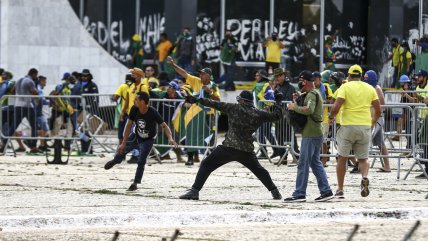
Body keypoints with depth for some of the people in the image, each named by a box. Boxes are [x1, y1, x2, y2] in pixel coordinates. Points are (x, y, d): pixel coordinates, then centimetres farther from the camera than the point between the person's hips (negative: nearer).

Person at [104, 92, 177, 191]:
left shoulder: (153, 113, -34)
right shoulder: (134, 109, -23)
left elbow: (164, 126, -33)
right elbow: (129, 125, -16)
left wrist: (170, 138, -51)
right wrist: (124, 143, -16)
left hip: (147, 140, -4)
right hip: (135, 136, 4)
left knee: (141, 161, -15)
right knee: (122, 149, 18)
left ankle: (135, 183, 4)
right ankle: (115, 160, 54)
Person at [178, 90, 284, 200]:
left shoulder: (234, 108, 0)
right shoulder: (259, 114, 7)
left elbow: (216, 104, 3)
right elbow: (276, 116, 16)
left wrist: (197, 100, 9)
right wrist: (278, 102, 33)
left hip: (228, 148, -4)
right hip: (247, 150, 4)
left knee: (206, 165, 3)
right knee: (259, 170, 26)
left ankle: (194, 191, -9)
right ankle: (275, 192, 24)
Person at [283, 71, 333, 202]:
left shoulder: (311, 94, -14)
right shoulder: (315, 93, 19)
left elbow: (309, 110, -31)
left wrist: (294, 107, -18)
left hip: (311, 134, -10)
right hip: (316, 133, 10)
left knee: (303, 164, -7)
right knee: (315, 162, 14)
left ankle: (299, 194, -7)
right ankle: (326, 191, 13)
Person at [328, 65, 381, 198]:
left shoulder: (345, 87, -2)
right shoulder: (370, 88, 9)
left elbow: (336, 107, -14)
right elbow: (378, 110, 8)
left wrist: (331, 117, 5)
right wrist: (373, 122, 25)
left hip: (348, 126, -2)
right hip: (365, 126, 2)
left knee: (342, 158, 10)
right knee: (363, 158, 12)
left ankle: (340, 190, 11)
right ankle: (365, 177, -20)